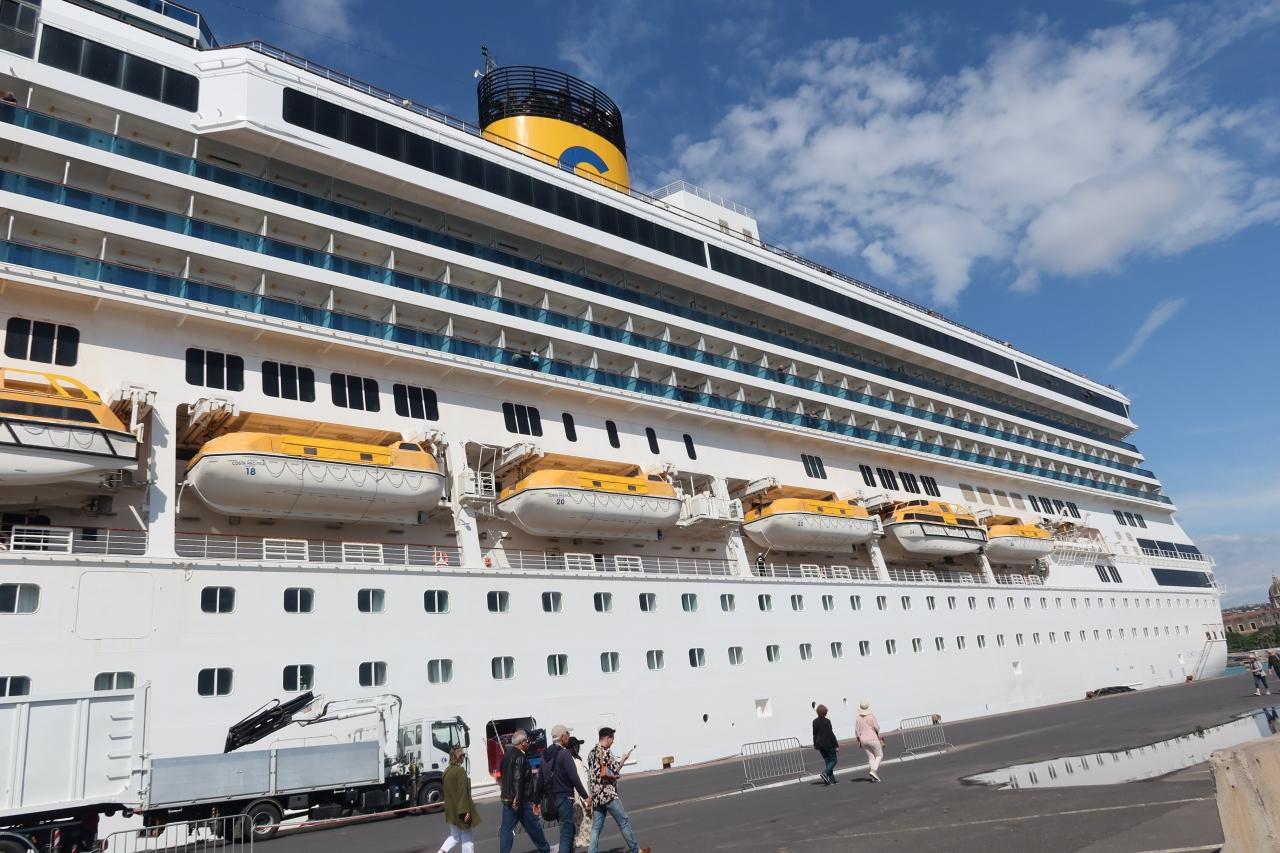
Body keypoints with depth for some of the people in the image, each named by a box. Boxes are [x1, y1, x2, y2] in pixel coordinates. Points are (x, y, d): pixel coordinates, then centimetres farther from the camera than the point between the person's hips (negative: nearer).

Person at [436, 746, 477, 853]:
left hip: (450, 810, 8)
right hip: (460, 809, -8)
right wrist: (465, 810, -19)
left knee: (455, 835, 19)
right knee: (467, 836, 6)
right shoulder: (460, 771, -19)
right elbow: (463, 792, -21)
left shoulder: (447, 771, 6)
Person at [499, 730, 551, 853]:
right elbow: (518, 779, -26)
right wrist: (517, 798, -25)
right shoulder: (520, 757, -18)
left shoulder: (507, 754, 11)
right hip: (521, 801, -8)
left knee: (506, 828, 7)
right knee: (533, 826, 8)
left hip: (507, 798, 8)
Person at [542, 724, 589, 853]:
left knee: (569, 830, 20)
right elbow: (574, 778, -17)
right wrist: (585, 796, -10)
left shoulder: (545, 755, 9)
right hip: (564, 798, -8)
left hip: (551, 799, 8)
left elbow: (540, 779, 13)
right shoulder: (564, 754, -14)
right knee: (566, 834, -4)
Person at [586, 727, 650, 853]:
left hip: (595, 795, 8)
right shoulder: (605, 751, -14)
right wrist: (623, 760, 1)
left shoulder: (591, 753, 14)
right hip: (608, 794, -8)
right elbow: (615, 770, -18)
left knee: (596, 827, 8)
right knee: (624, 822, 5)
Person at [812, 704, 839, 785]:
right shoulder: (827, 721, -15)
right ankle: (825, 773, -16)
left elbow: (814, 733, 10)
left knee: (828, 761, 14)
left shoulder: (815, 721, 3)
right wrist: (836, 744, -7)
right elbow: (830, 734, -14)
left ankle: (832, 780, 12)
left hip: (820, 745, 6)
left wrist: (815, 744, 19)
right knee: (833, 760, 5)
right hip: (828, 744, -6)